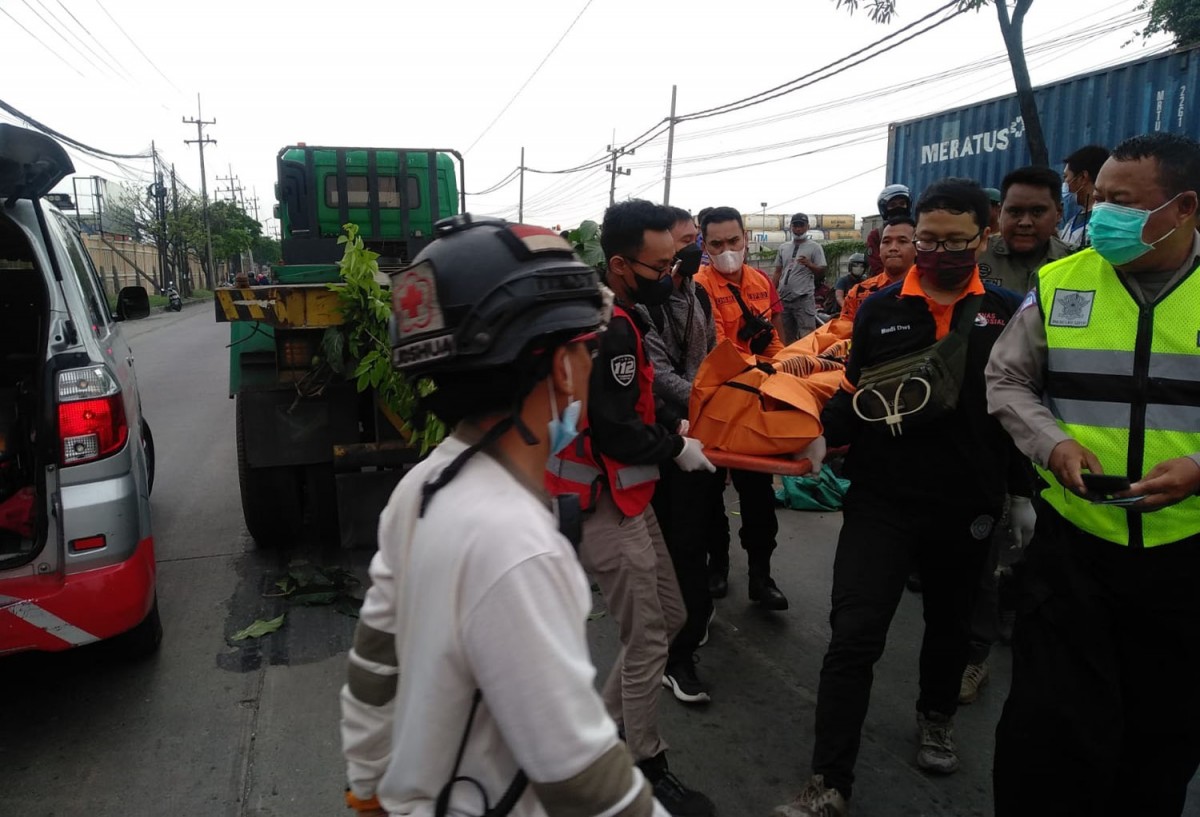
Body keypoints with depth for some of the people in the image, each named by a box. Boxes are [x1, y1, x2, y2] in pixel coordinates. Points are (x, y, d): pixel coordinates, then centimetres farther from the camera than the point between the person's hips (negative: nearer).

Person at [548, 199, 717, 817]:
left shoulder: (618, 317, 10)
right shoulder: (610, 328, -22)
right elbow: (615, 431, -25)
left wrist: (669, 431, 7)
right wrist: (677, 448, -10)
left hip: (628, 497, 10)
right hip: (606, 508, -10)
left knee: (669, 617, 19)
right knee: (647, 641, 2)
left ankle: (606, 723, 34)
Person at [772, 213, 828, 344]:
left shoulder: (814, 247, 1)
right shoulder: (783, 247, 15)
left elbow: (822, 272, -4)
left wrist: (809, 264, -23)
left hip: (804, 298, -5)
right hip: (784, 298, 5)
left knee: (806, 337, -11)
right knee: (787, 337, 12)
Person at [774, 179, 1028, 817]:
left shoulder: (1008, 313, 0)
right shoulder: (880, 309, 1)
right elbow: (855, 394, 6)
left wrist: (1022, 495, -1)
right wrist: (821, 433, -12)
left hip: (966, 507, 1)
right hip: (880, 500, -1)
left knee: (948, 622, 22)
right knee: (852, 638, -6)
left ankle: (936, 717, 50)